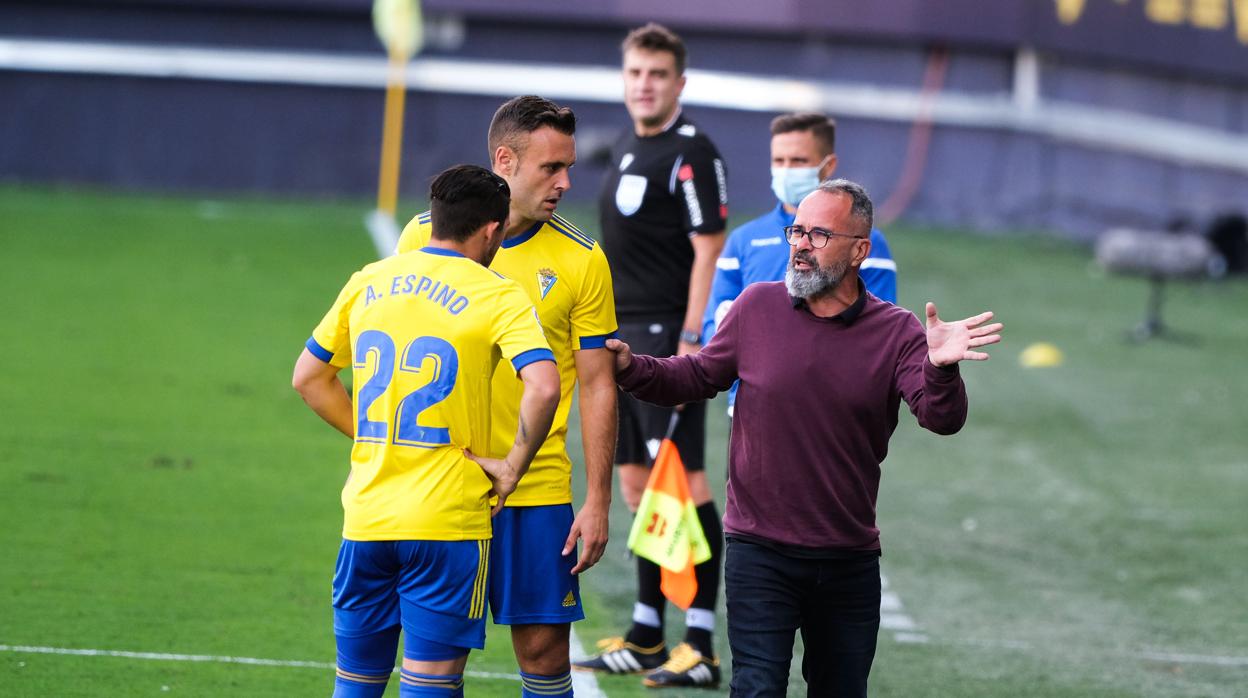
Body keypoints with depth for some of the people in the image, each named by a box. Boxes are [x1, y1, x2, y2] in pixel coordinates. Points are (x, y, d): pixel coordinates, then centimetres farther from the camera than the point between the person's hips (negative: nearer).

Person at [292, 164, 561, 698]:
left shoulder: (368, 282, 9)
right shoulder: (497, 297, -6)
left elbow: (309, 378, 17)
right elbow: (542, 387, -21)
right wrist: (512, 466, -9)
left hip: (365, 518, 4)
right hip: (447, 523, -4)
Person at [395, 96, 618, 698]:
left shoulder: (581, 259, -1)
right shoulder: (425, 236, 1)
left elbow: (596, 384, 2)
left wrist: (597, 501, -3)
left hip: (537, 487, 0)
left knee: (543, 647, -1)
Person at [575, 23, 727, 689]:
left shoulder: (691, 153, -10)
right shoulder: (626, 147, 17)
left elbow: (708, 251, -15)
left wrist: (690, 342, -21)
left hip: (669, 337, -9)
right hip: (624, 336, 9)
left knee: (682, 479, -11)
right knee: (639, 484, 12)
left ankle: (701, 646, -10)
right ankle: (646, 638, 19)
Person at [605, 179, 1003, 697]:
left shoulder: (896, 333, -4)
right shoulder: (757, 307, 0)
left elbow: (941, 419, -17)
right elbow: (700, 377, 13)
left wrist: (940, 369, -38)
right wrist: (632, 368, -4)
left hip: (850, 559, 1)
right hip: (760, 552, -1)